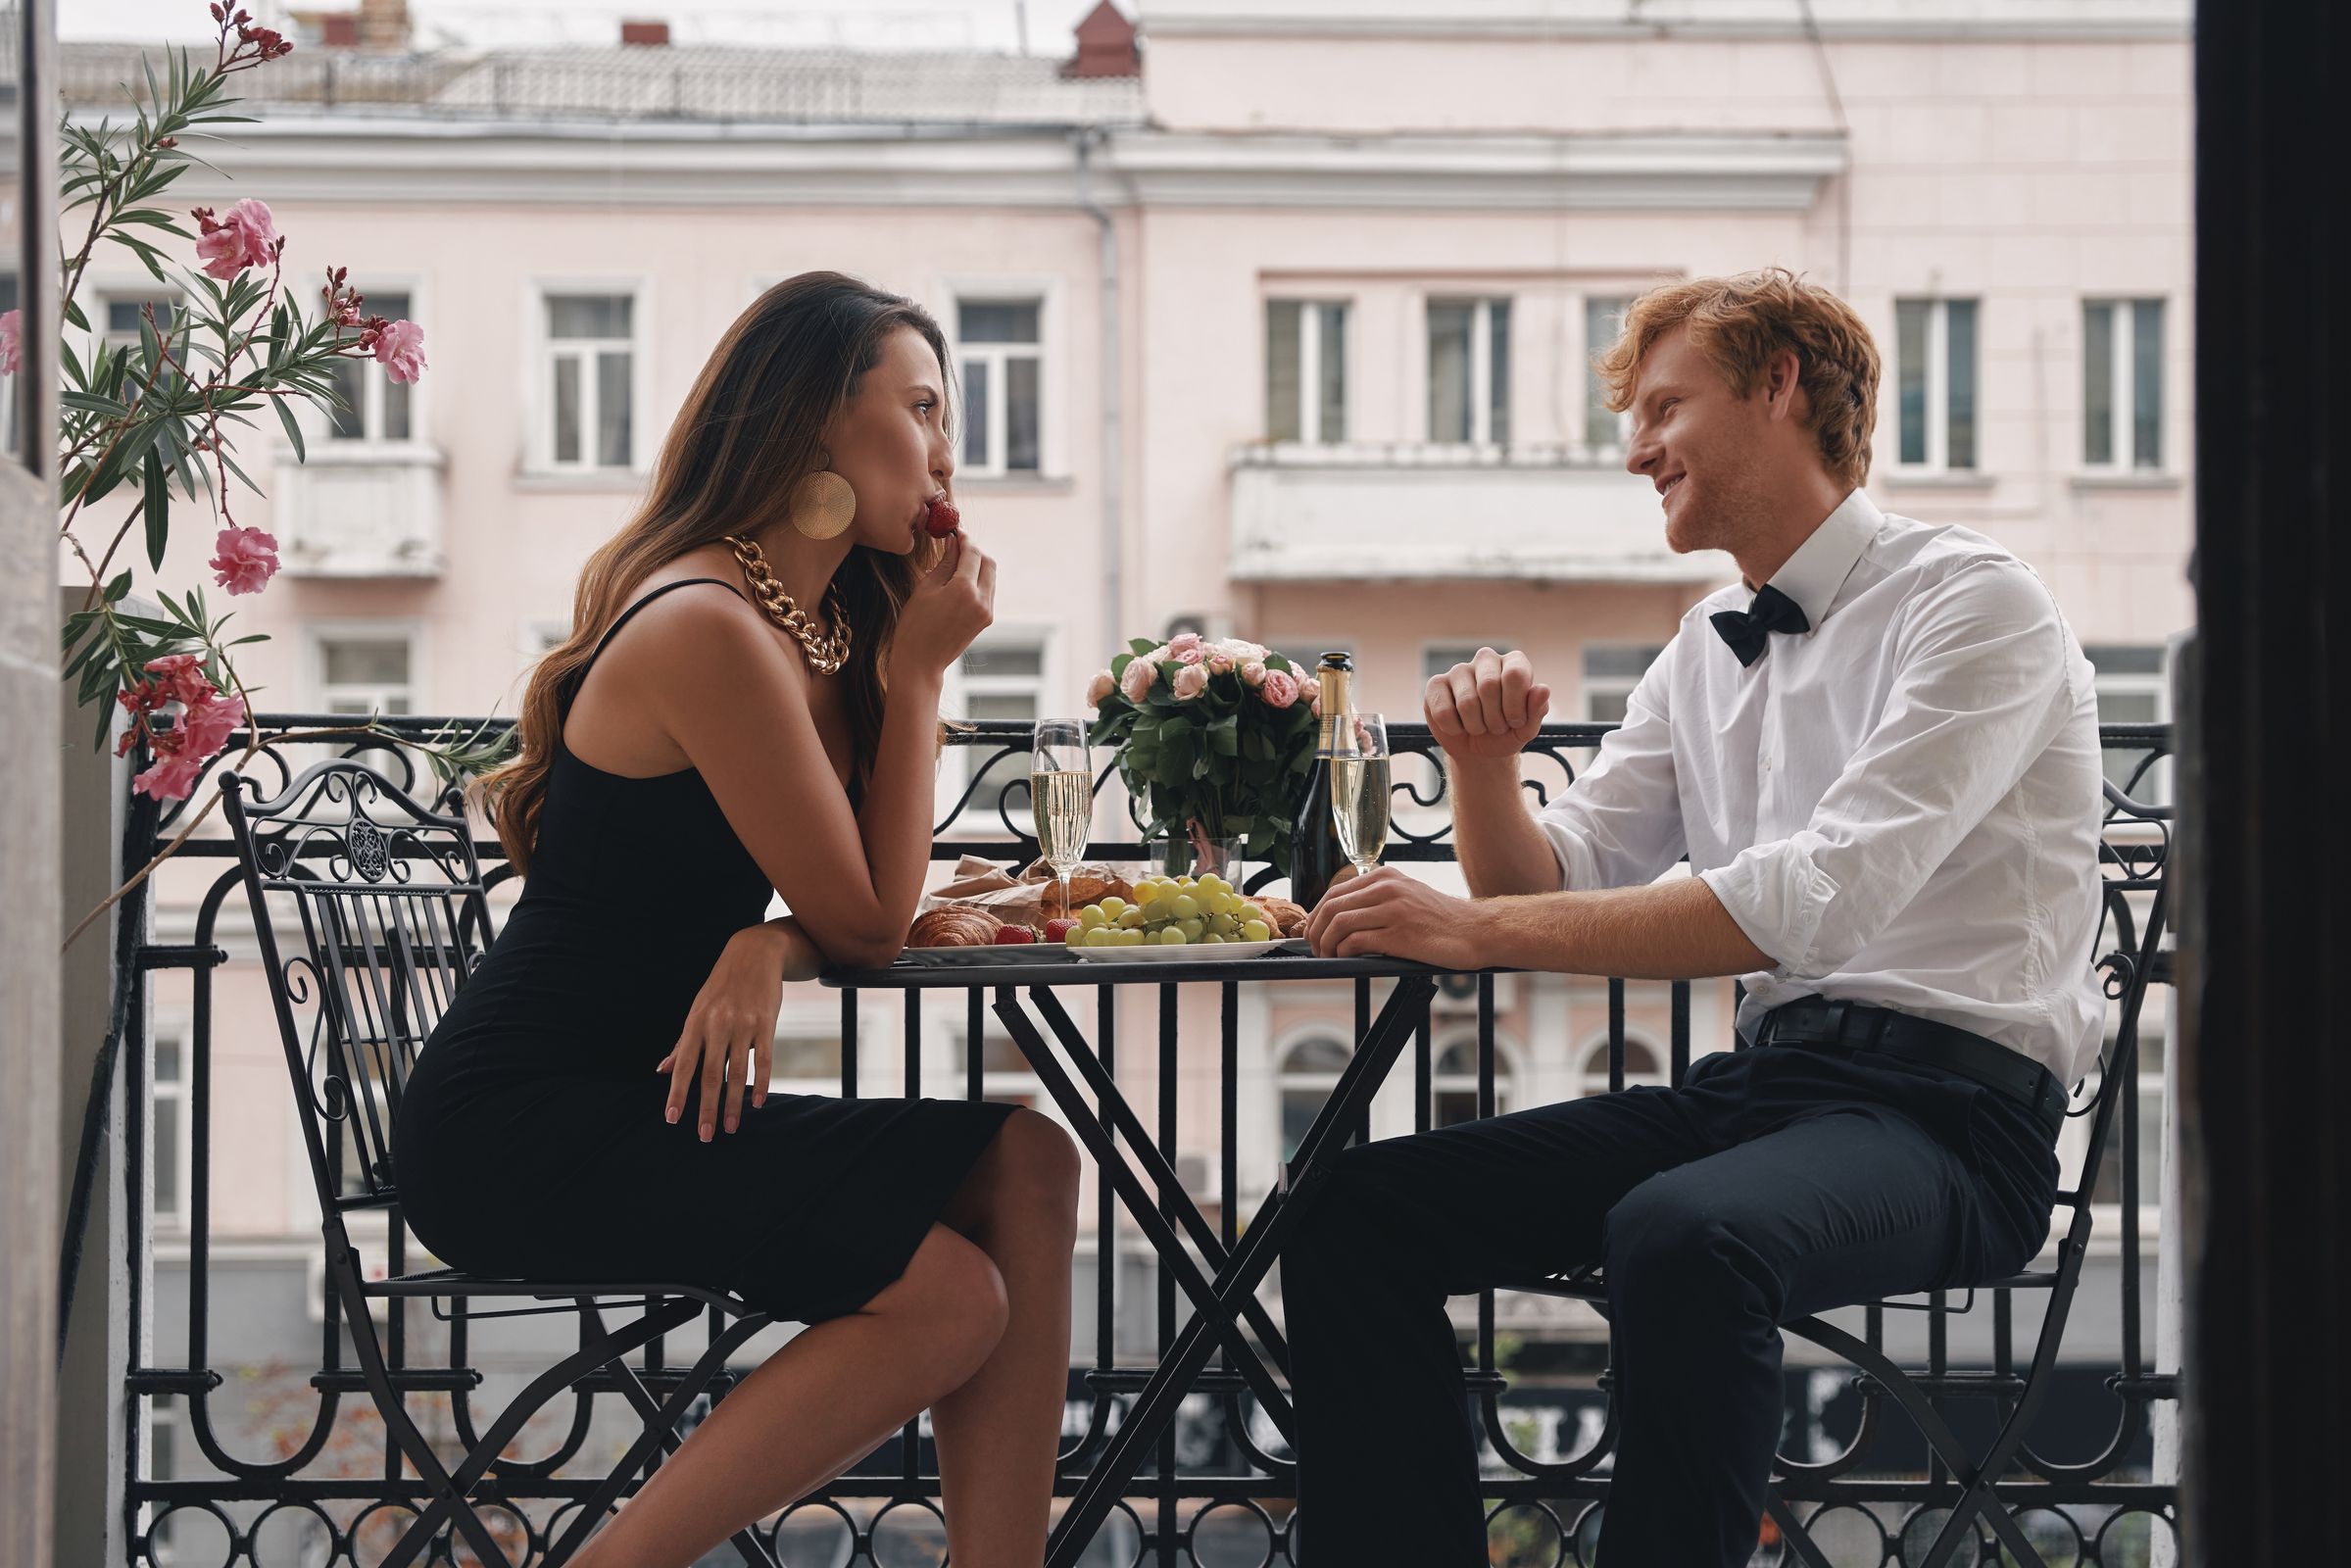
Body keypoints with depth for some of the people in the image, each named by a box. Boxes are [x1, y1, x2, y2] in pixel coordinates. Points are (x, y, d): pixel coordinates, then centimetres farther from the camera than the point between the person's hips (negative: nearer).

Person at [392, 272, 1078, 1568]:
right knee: (945, 1298, -19)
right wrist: (920, 672, -7)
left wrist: (765, 951, -15)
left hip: (633, 1100, 9)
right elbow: (866, 924, -13)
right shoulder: (708, 630, -18)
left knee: (1023, 1166, -5)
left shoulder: (822, 625, 12)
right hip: (513, 1130, -9)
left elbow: (837, 910, 8)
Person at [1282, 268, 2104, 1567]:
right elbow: (1549, 889, 18)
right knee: (1355, 1212, -7)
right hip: (1764, 1078, 8)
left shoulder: (1972, 604, -8)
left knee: (1681, 1236, -38)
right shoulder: (1704, 654, 17)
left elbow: (1825, 897, -22)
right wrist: (1482, 765, -5)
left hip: (1945, 1105, -8)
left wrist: (1473, 931, -24)